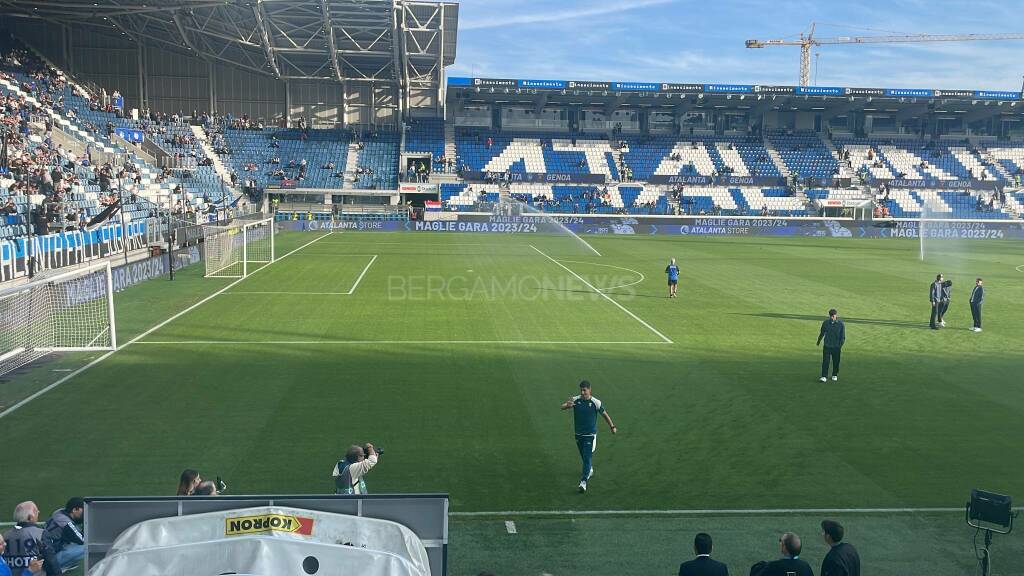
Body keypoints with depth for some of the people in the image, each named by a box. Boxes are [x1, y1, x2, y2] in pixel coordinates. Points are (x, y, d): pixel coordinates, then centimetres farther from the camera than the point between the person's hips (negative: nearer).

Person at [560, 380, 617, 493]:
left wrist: (612, 426, 9)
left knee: (587, 457, -12)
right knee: (583, 457, 20)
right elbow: (562, 407, -19)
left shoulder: (596, 402, -13)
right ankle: (590, 470, 48)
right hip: (578, 434, 4)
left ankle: (584, 481, -14)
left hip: (590, 435, -4)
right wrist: (567, 405, -43)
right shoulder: (575, 400, -8)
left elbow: (604, 414, 1)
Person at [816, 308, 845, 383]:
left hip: (836, 347, -1)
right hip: (827, 346, 1)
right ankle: (824, 376, -4)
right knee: (825, 362, -6)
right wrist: (818, 341, 25)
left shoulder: (841, 324, -6)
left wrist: (840, 346, -10)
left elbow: (843, 337, -2)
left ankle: (835, 375, 26)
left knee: (836, 362, 9)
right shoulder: (825, 323, 0)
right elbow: (822, 333, 15)